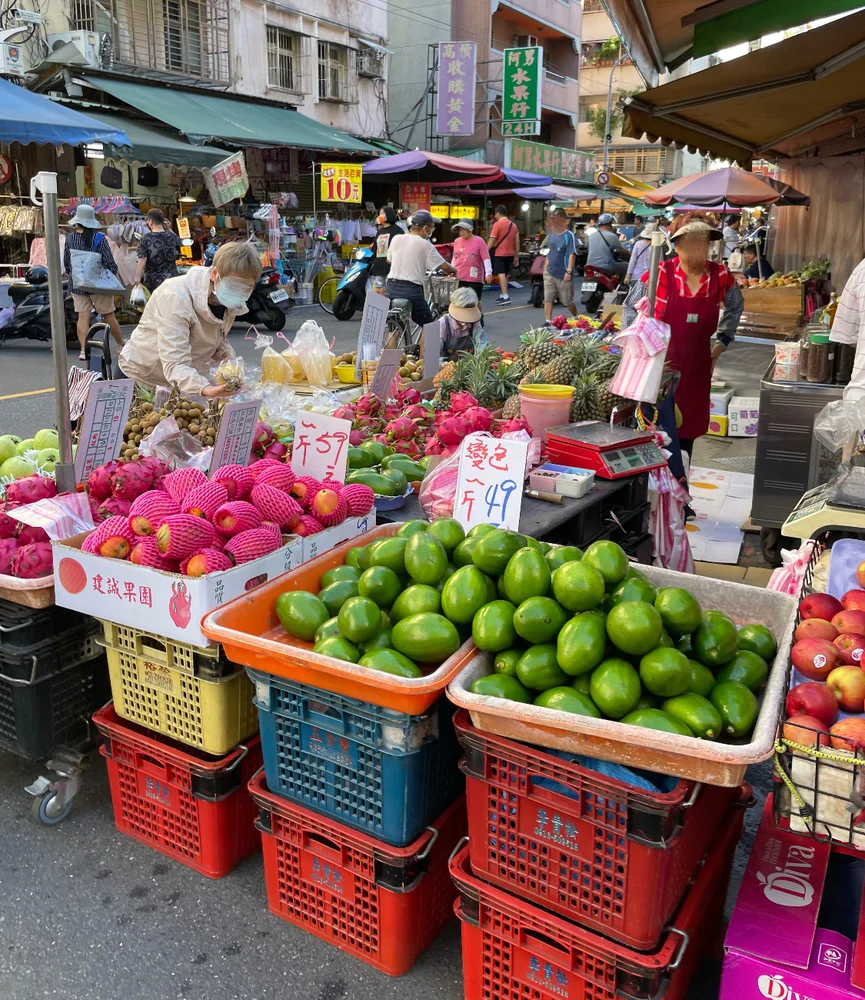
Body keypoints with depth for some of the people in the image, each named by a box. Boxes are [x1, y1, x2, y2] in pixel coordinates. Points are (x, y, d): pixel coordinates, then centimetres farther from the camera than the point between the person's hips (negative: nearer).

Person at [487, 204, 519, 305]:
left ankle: (505, 297, -18)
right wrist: (516, 256, 16)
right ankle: (503, 295, 20)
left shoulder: (497, 224, -8)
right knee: (505, 275, 15)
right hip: (510, 254, 7)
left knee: (501, 275, -10)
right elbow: (517, 242, 11)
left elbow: (491, 240, -13)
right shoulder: (513, 225, 11)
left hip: (499, 254, -7)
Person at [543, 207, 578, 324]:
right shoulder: (552, 235, 8)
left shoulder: (568, 235, -12)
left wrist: (569, 272, -24)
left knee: (568, 301, 7)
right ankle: (548, 322, 2)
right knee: (548, 299, -2)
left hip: (563, 275, -6)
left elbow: (572, 254, -17)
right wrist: (545, 267, 15)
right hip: (549, 273, 6)